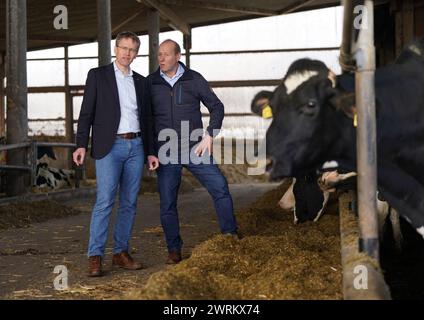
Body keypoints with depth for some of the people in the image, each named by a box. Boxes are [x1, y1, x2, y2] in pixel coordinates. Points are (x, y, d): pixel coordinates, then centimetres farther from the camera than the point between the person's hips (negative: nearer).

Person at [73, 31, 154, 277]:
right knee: (105, 201, -12)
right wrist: (81, 145, -9)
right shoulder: (98, 75, 4)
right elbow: (87, 112, 0)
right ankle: (95, 257, -11)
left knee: (129, 202, 5)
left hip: (135, 146, 5)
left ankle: (121, 252, 12)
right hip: (110, 146, -4)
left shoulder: (141, 82, 15)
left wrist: (150, 151, 15)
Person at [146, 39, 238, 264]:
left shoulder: (194, 79, 1)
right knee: (167, 203, 2)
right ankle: (174, 250, 14)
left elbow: (216, 107, 6)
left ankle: (230, 236, 0)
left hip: (194, 148, -1)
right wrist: (149, 153, 3)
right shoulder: (150, 83, 3)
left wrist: (209, 137, -5)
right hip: (165, 153, 1)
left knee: (220, 187, -12)